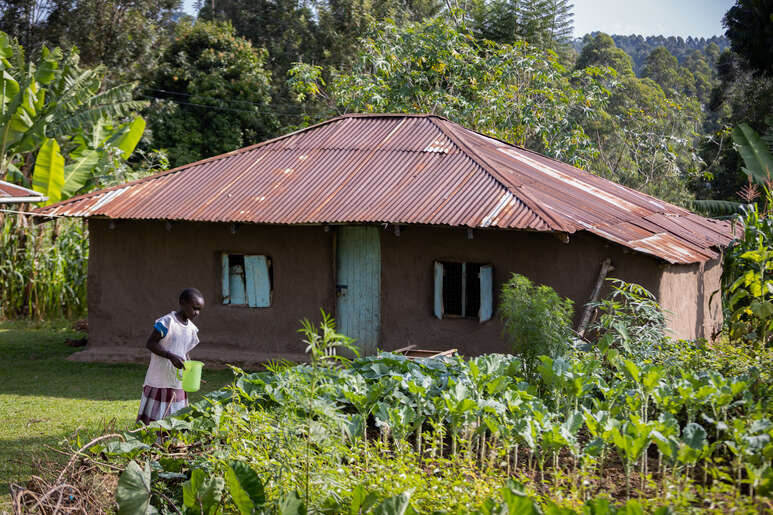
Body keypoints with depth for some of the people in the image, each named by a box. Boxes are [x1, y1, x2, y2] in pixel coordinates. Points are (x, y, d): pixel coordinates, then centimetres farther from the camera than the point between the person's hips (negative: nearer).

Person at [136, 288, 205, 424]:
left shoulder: (192, 329, 10)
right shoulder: (167, 322, -13)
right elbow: (150, 344, -14)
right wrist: (171, 356, -24)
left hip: (178, 383, 7)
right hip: (159, 381, -7)